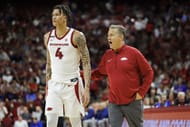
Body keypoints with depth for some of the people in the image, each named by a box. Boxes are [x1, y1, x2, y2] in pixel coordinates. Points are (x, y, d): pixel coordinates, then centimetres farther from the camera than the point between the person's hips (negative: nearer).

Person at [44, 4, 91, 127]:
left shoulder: (77, 36, -10)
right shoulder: (48, 37, 7)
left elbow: (86, 64, -10)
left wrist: (87, 89, -18)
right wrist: (47, 87, 16)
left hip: (72, 84, -4)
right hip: (54, 84, 4)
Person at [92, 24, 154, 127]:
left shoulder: (133, 53, -6)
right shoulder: (107, 55, 8)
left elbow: (148, 73, -3)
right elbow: (98, 73, 14)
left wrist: (141, 93, -8)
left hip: (132, 102, -3)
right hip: (114, 103, 4)